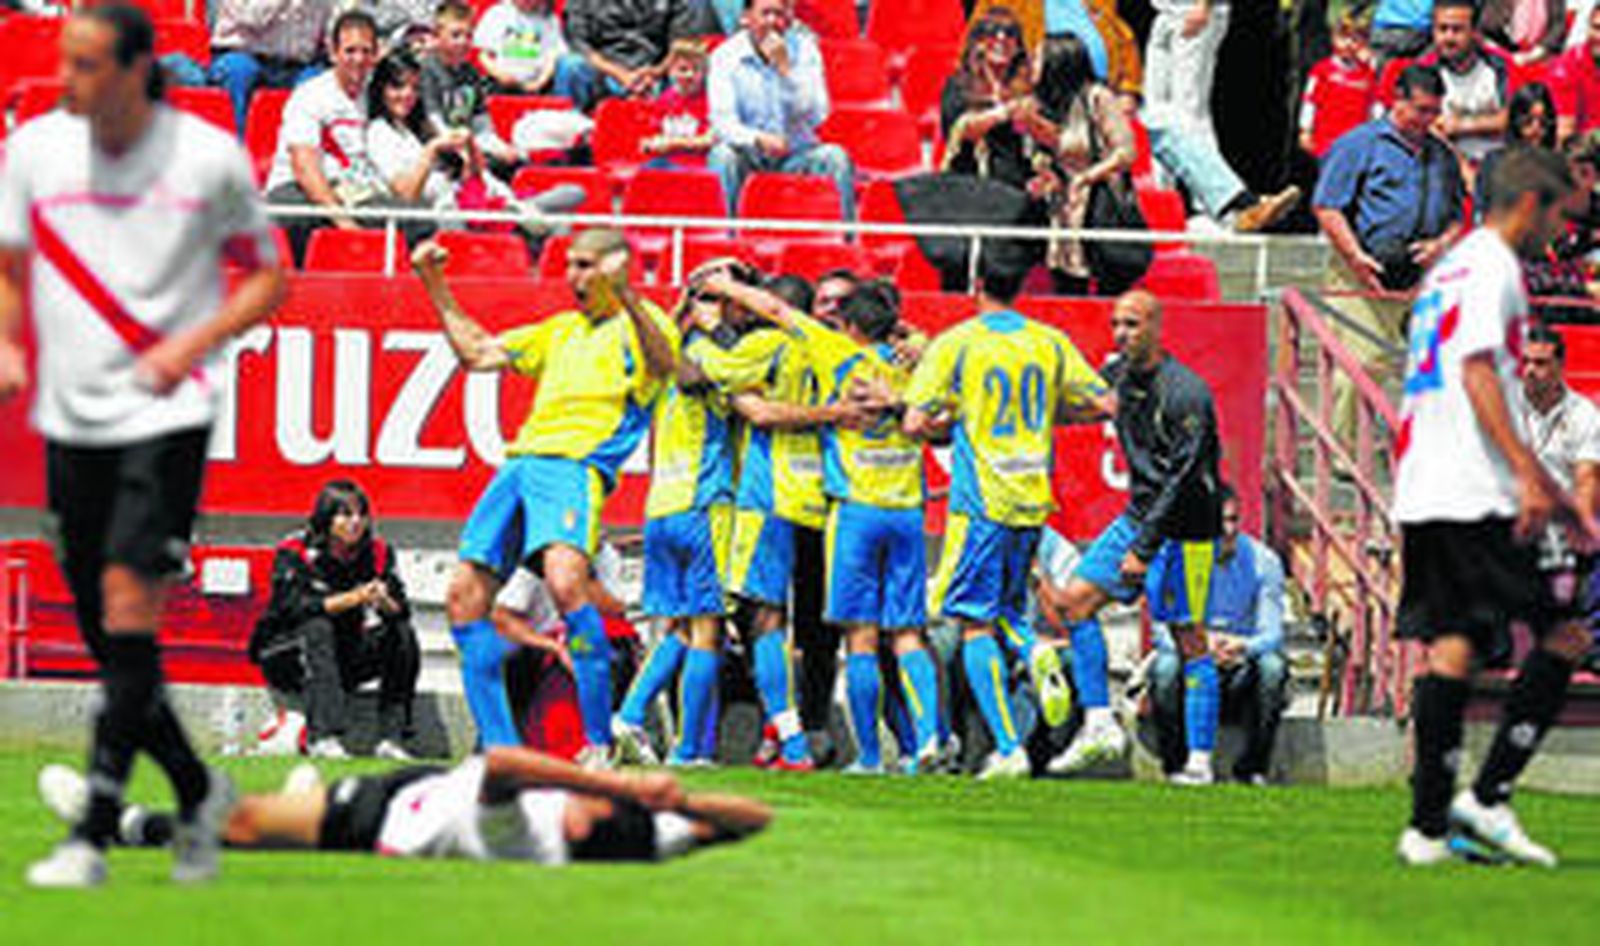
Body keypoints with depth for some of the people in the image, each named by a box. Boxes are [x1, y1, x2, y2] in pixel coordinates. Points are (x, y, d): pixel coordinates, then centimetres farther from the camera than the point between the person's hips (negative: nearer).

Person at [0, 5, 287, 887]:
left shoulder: (211, 158, -5)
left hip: (166, 414, -4)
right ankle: (197, 791, 29)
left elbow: (266, 277, 5)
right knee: (105, 636, 6)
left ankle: (93, 834, -19)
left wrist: (192, 343, -10)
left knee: (128, 603, -18)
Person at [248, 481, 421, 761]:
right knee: (317, 628, -34)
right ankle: (323, 737, -43)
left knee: (402, 634, -15)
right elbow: (294, 606, -28)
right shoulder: (295, 553, -13)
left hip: (344, 660, 4)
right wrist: (352, 599, -38)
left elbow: (401, 610, -7)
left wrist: (385, 603, -32)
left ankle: (391, 737, -21)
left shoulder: (377, 552, 0)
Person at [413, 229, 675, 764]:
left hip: (576, 467, -8)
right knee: (465, 596, 1)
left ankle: (601, 743, -26)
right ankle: (499, 746, 6)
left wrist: (625, 294, -33)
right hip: (520, 462, 8)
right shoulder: (562, 330, 28)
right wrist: (436, 288, 31)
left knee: (565, 581, -31)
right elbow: (477, 353, 35)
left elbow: (663, 363, -19)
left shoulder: (641, 323, 5)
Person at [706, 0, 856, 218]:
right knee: (724, 156, -33)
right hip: (749, 154, -2)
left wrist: (785, 68, -22)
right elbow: (723, 122, -16)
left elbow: (815, 117, -12)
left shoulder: (804, 50, -3)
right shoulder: (725, 56, -7)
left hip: (796, 153, 2)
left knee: (836, 157, -26)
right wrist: (758, 139, -36)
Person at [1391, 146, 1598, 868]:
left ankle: (1429, 825, -2)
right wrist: (1527, 474, -22)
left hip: (1422, 496, 9)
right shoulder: (1492, 265, -5)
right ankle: (1488, 798, -10)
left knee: (1451, 647, 5)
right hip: (1474, 497, -9)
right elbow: (1479, 373, -16)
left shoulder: (1450, 268, 25)